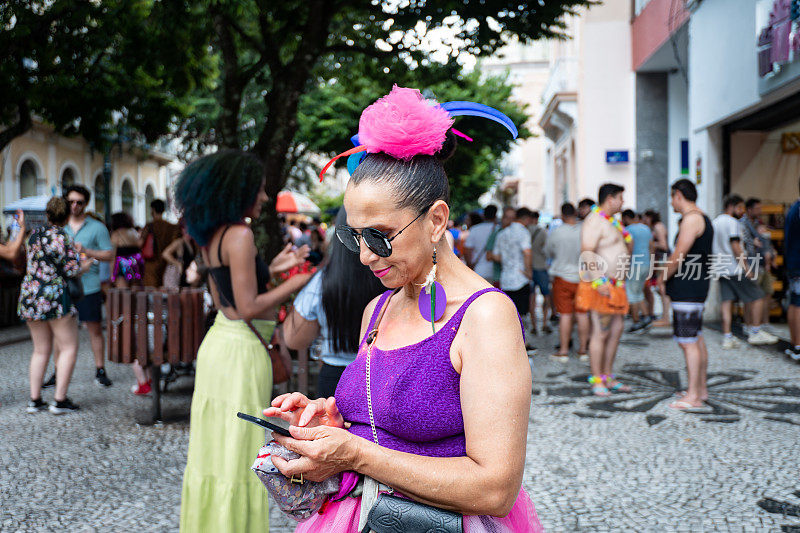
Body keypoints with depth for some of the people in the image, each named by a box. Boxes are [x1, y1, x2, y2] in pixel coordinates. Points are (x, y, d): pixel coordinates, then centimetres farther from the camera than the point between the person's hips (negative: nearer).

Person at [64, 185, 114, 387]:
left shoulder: (97, 228, 3)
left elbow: (109, 254, -1)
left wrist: (86, 251, -15)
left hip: (88, 286, -3)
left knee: (95, 330, 1)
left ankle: (100, 371, 11)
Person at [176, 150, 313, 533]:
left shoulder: (211, 236, 11)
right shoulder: (240, 235, -17)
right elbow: (248, 308, -19)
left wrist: (271, 268, 16)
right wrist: (297, 283, -11)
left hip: (218, 341, 9)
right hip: (241, 350, -9)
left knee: (215, 448, 17)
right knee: (236, 454, 0)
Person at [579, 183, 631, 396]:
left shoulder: (609, 221, 18)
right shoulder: (594, 221, -14)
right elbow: (587, 253, -24)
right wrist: (599, 282, -30)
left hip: (615, 285, 10)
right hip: (601, 286, -10)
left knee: (616, 329, 11)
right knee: (600, 333, -8)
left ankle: (608, 377, 19)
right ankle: (597, 381, -2)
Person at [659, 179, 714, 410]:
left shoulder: (691, 219, -16)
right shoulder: (703, 219, 17)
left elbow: (678, 256, -20)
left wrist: (662, 278, -7)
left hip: (687, 289, -11)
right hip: (697, 287, 11)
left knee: (688, 342, -8)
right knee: (697, 339, 17)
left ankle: (693, 396, -6)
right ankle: (701, 387, 26)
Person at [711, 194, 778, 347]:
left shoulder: (716, 222, 17)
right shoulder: (732, 222, -11)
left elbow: (715, 247, 21)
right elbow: (735, 247, -17)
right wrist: (747, 268, -15)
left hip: (721, 270, 9)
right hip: (735, 270, -9)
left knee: (727, 301, 5)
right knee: (756, 297, 2)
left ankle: (727, 338, 2)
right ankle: (755, 333, 5)